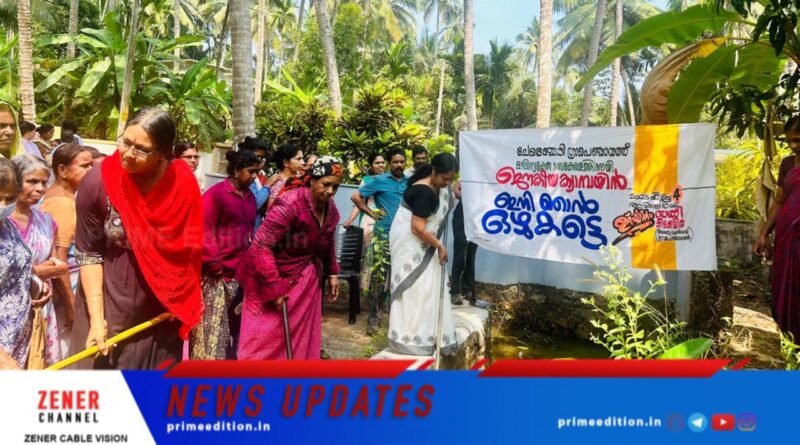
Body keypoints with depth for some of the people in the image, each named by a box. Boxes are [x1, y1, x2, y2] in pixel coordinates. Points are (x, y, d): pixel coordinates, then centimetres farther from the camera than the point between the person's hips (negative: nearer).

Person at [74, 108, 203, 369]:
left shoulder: (183, 182, -11)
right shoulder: (98, 183, -15)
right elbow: (88, 253, -9)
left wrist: (184, 301, -2)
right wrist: (96, 318, -13)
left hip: (163, 310, 2)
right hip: (109, 306, -1)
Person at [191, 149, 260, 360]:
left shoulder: (250, 197, 14)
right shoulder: (215, 194, -10)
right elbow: (204, 232, -14)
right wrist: (214, 265, -15)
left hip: (240, 274, 7)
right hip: (216, 275, -7)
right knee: (210, 327, 0)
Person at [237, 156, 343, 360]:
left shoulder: (330, 209, -2)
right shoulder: (290, 204, -25)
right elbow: (261, 247, -27)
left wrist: (332, 273, 13)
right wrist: (275, 288, -28)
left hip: (307, 281, 7)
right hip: (277, 277, -7)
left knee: (302, 338, 14)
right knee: (265, 339, 1)